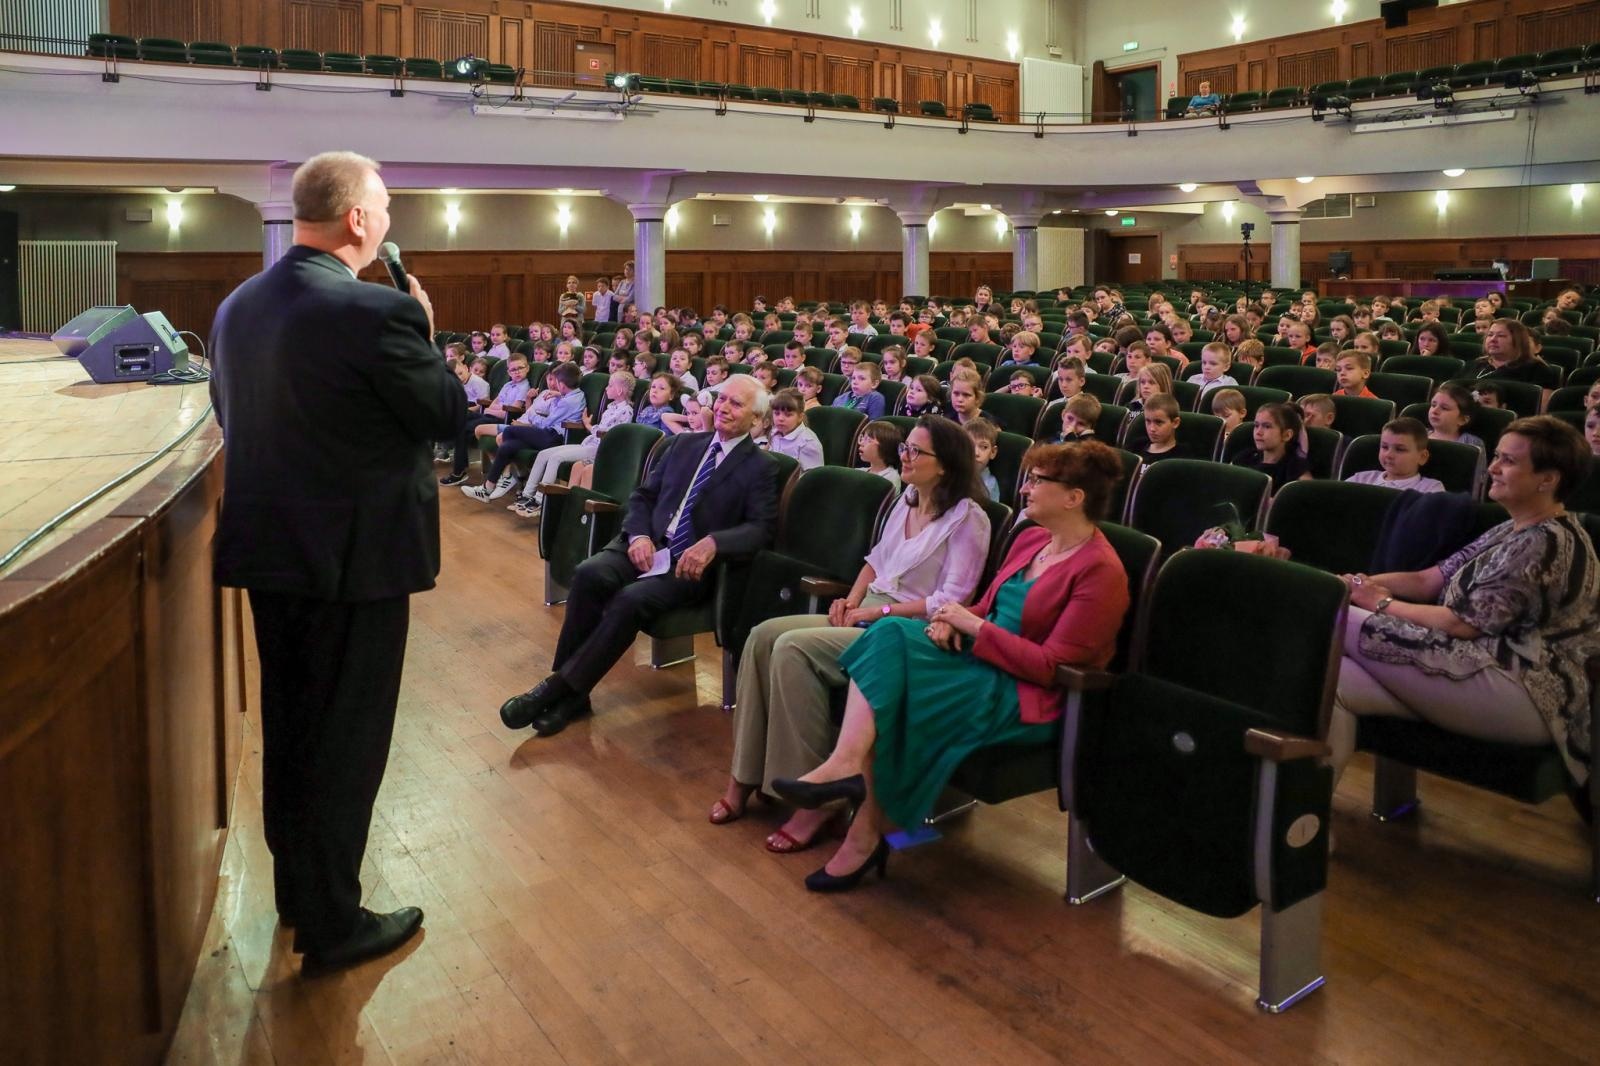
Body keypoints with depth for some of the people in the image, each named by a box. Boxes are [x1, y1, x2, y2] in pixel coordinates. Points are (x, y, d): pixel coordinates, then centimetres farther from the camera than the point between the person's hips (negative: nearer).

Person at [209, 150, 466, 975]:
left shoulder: (237, 306, 6)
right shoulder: (376, 311, -20)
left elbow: (228, 415, 15)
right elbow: (448, 417, -13)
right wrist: (423, 332, 0)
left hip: (265, 549, 8)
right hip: (355, 556, -8)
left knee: (287, 723, 20)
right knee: (347, 738, 4)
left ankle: (295, 888, 37)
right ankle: (332, 924, 17)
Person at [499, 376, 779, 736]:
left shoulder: (759, 467, 2)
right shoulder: (683, 443, 16)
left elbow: (760, 528, -9)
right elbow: (643, 495, 15)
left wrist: (713, 543, -26)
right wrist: (639, 534, -6)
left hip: (691, 563, -4)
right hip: (648, 544, 4)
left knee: (631, 600, -31)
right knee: (589, 574, -26)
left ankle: (558, 688, -21)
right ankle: (570, 692, -20)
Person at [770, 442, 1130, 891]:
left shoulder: (1099, 570, -15)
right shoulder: (1031, 539, 11)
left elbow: (1052, 666, -18)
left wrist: (973, 626, -17)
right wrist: (951, 618, -3)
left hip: (1029, 698, -8)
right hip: (980, 660, 8)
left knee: (889, 698, -24)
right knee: (889, 635, -19)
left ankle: (867, 833, -14)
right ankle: (846, 766, -31)